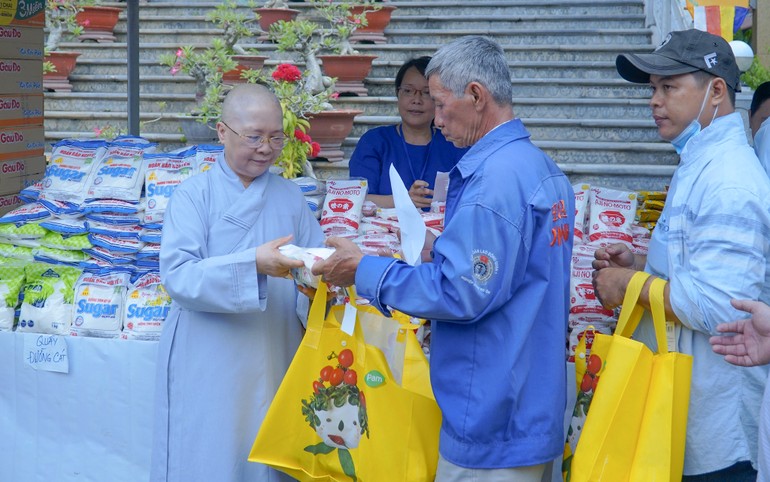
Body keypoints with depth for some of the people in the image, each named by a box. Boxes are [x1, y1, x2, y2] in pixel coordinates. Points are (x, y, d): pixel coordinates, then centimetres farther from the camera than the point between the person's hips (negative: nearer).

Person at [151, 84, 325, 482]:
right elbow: (177, 274, -16)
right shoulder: (195, 194, -4)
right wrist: (254, 264, -27)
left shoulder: (290, 197, 9)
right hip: (209, 363, -3)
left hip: (274, 360, 3)